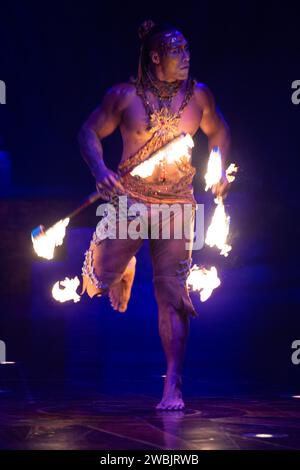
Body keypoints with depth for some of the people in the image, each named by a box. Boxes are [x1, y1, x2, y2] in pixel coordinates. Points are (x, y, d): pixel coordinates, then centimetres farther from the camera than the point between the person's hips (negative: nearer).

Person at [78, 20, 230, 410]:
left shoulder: (199, 95, 2)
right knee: (103, 276, 2)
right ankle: (123, 266, 43)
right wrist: (99, 169, -13)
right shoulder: (124, 96, -4)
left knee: (172, 292, -6)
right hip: (129, 198, 0)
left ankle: (173, 387, -3)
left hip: (178, 205, 0)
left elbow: (218, 131, 19)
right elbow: (90, 133, 3)